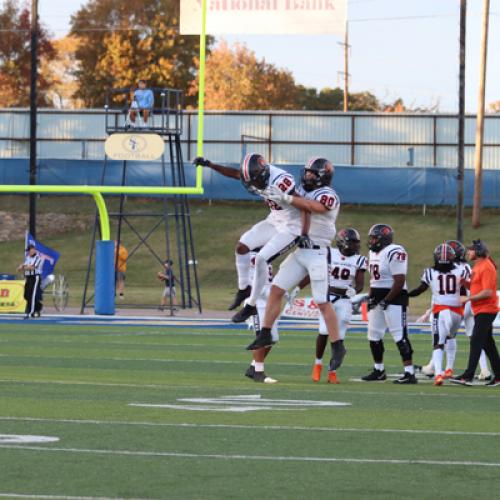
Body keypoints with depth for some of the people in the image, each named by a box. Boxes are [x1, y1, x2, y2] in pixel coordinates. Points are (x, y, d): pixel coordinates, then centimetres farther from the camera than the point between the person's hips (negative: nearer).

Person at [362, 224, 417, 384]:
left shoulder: (394, 253, -17)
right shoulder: (373, 253, 13)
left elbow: (399, 281, -20)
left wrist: (386, 300, -19)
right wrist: (370, 297, 10)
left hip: (394, 297, -10)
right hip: (378, 298, 10)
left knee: (400, 336, -11)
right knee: (374, 335, 13)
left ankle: (409, 373, -12)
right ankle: (379, 370, 26)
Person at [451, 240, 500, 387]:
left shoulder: (487, 267, -16)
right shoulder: (477, 266, 14)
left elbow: (488, 292, -22)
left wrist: (468, 298, -18)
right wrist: (465, 282, 4)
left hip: (486, 310, -10)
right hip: (479, 310, 10)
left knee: (476, 342, -13)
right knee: (488, 344, 13)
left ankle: (468, 376, -16)